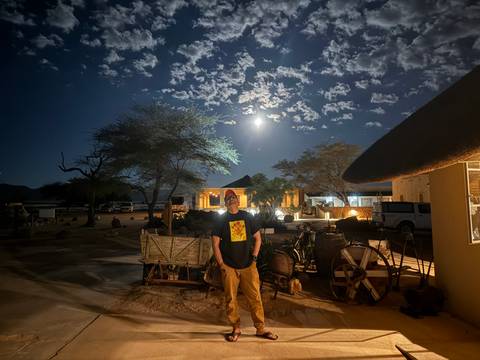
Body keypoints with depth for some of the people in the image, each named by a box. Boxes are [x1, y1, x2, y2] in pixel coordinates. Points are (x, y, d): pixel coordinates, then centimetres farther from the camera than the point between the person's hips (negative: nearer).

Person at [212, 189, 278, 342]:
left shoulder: (248, 217, 7)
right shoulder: (221, 220, 3)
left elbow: (258, 238, 10)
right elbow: (215, 244, 2)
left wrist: (254, 257, 0)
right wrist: (221, 264, -5)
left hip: (248, 265, 1)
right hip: (229, 267, -1)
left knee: (255, 297, 2)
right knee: (231, 299, 5)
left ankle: (260, 328, 15)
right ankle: (236, 329, 21)